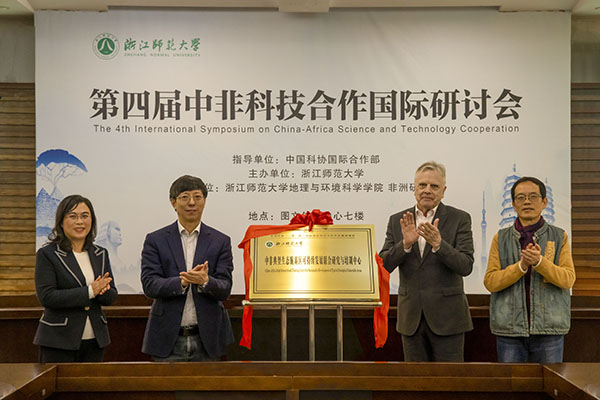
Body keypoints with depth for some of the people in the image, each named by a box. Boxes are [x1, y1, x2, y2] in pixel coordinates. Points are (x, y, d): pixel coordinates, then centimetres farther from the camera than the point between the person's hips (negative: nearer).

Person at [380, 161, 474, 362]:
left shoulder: (459, 219, -2)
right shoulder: (397, 221, 6)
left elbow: (466, 266, -11)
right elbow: (383, 265, -1)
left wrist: (438, 244, -27)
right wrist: (405, 244, -19)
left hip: (447, 316, -3)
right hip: (411, 317, 3)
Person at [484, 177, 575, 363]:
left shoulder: (559, 237, 8)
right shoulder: (501, 238, 8)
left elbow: (568, 279, -3)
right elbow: (490, 281, -2)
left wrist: (539, 262, -19)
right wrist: (521, 265, -15)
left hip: (549, 328, 0)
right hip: (509, 328, 0)